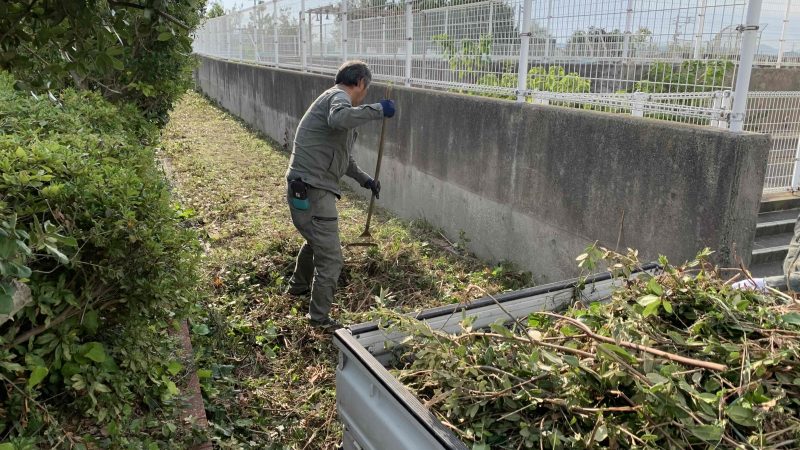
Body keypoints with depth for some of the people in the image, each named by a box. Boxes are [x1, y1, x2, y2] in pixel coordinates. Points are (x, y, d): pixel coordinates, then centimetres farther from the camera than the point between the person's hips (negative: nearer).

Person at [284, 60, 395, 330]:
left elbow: (342, 154, 31)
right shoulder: (339, 96, -11)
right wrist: (378, 110, -29)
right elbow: (339, 119, -39)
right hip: (312, 191, -11)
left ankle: (298, 286, 54)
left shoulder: (336, 100, 21)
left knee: (315, 241, 33)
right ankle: (319, 318, 11)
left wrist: (364, 179, 31)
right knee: (330, 258, -3)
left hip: (307, 189, 11)